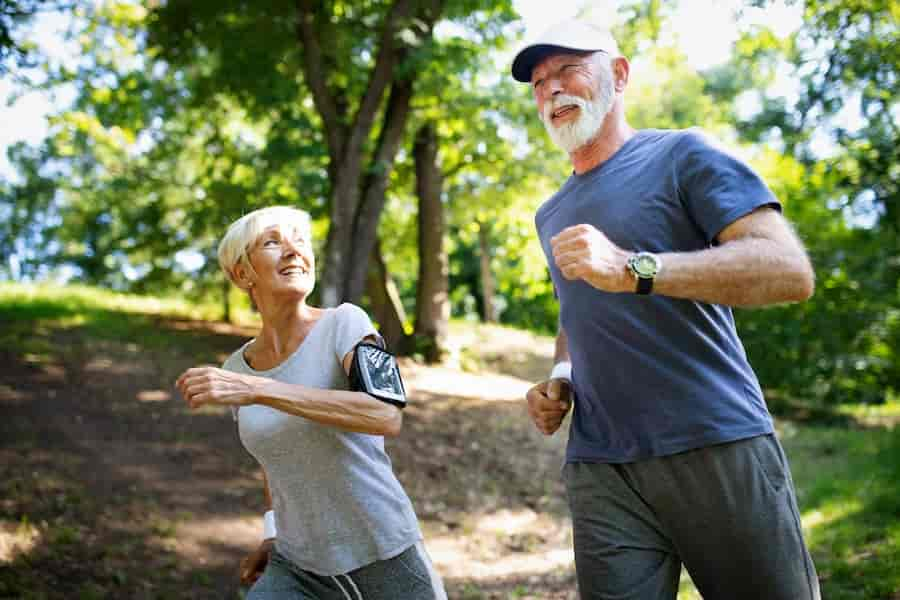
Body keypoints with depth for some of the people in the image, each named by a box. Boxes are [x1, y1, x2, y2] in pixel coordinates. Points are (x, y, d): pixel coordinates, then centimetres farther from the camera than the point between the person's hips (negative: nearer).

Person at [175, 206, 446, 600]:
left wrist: (255, 389, -33)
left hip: (386, 560, -3)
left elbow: (386, 416, -31)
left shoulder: (344, 323, -13)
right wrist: (276, 535, 15)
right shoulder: (236, 368, 2)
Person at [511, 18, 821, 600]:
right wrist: (559, 380, 10)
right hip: (600, 467, 5)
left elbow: (791, 271, -13)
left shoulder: (682, 155, 0)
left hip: (719, 447, -5)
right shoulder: (551, 216, 20)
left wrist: (632, 269, -24)